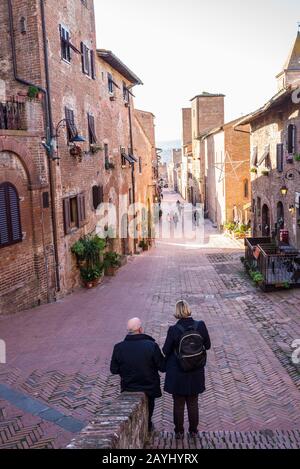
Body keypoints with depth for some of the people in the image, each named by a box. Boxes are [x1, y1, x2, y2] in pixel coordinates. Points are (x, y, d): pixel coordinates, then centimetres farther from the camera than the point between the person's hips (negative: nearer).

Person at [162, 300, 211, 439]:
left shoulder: (173, 330, -22)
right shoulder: (200, 326, -15)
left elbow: (166, 351, -12)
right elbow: (207, 345, -3)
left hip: (177, 373, -2)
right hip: (195, 373, 3)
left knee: (178, 404, 17)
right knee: (193, 403, 22)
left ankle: (179, 431, 31)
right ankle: (193, 430, 35)